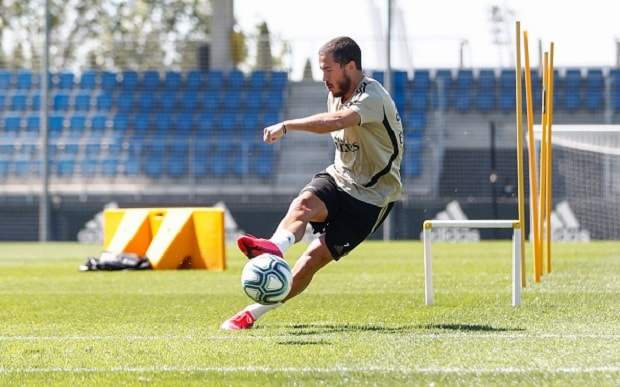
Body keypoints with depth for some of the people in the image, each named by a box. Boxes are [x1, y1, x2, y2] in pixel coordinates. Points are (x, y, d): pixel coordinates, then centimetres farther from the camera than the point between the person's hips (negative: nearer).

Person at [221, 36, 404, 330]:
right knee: (305, 202, -31)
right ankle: (275, 246, -60)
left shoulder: (372, 97, -21)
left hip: (370, 196, -6)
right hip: (338, 178, 6)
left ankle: (253, 313, -13)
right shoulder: (336, 94, 8)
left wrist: (287, 126, -48)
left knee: (311, 261, -16)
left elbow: (337, 121, -42)